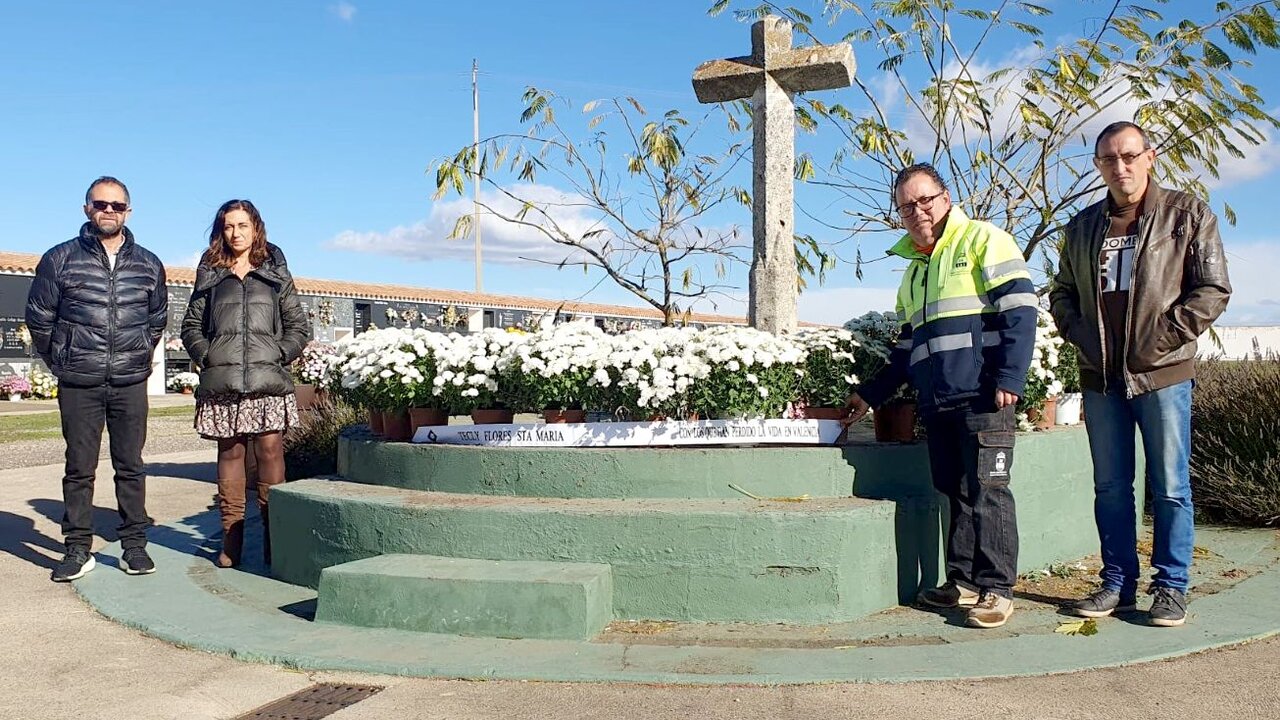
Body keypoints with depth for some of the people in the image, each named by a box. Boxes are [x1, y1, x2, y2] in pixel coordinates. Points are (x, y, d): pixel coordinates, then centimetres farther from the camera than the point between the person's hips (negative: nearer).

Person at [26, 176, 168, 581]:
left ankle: (134, 545, 13)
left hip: (130, 384, 1)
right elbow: (39, 317, 7)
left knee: (131, 466, 5)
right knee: (79, 468, 4)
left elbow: (157, 319, 19)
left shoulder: (148, 266, 8)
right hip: (78, 386, -1)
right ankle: (77, 550, 11)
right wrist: (61, 362, 8)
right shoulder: (61, 259, 2)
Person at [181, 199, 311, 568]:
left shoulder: (275, 274, 13)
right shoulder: (210, 275, 15)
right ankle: (230, 537, 9)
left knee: (270, 450, -5)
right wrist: (206, 357, 0)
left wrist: (279, 355, -3)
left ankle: (274, 537, 0)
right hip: (222, 381, 1)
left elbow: (299, 326, 11)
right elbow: (191, 325, 15)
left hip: (268, 379, -1)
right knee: (230, 452, 4)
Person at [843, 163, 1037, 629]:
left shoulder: (982, 240, 0)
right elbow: (907, 347, 28)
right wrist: (871, 395, 24)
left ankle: (996, 589, 0)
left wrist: (1010, 379, -18)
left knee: (987, 490, -7)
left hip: (983, 398, -7)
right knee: (955, 492, 9)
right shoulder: (915, 269, 24)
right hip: (936, 402, 7)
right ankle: (963, 581, 17)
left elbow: (1019, 308, -10)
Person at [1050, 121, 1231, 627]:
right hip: (1100, 378, 4)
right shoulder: (1082, 227, 13)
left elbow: (1212, 290, -3)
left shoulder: (1187, 215, 2)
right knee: (1110, 487, 9)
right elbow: (1062, 294, 19)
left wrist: (1162, 338, -12)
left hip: (1162, 373, -4)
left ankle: (1171, 587, 11)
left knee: (1170, 487, 1)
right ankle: (1118, 583, 18)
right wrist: (1080, 335, 1)